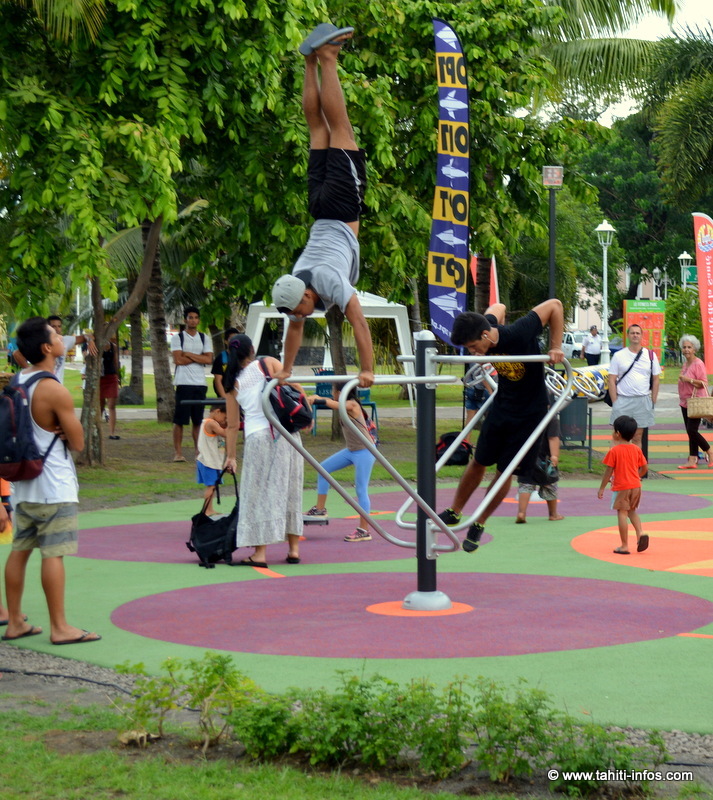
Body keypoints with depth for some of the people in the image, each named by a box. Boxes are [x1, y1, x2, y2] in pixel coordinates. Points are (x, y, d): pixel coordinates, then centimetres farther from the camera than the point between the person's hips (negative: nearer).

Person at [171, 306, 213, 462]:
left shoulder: (205, 338, 13)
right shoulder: (177, 337, 3)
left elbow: (209, 359, 0)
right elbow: (178, 360, -8)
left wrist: (188, 354, -6)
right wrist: (198, 358, -2)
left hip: (200, 384, 3)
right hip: (183, 383, -3)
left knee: (198, 420, 5)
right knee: (179, 420, -3)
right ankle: (178, 452, 1)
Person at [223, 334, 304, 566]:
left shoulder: (232, 383, 12)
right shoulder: (268, 363, 9)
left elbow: (232, 425, 14)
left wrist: (230, 456, 20)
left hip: (257, 437, -1)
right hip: (286, 432, 1)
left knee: (260, 493, 3)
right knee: (290, 490, 10)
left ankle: (260, 553, -1)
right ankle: (294, 549, 14)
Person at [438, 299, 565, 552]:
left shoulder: (519, 334, -32)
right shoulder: (485, 326, -15)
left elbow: (554, 305, -23)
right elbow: (498, 307, 8)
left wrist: (555, 347, -23)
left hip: (529, 410, -5)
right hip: (501, 405, 5)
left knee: (505, 470, 1)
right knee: (479, 461, 11)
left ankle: (478, 525, 18)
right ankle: (454, 512, 29)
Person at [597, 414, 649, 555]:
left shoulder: (614, 451, -12)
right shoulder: (636, 449, 4)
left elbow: (608, 471, -10)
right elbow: (644, 468, 8)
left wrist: (602, 488, -2)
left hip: (621, 487, -6)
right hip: (636, 486, 6)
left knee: (622, 513, -1)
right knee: (632, 510, 23)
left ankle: (624, 546, 0)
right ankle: (640, 533, 1)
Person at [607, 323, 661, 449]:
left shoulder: (651, 355, 7)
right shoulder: (618, 356, 4)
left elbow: (656, 380, 9)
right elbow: (612, 380, 2)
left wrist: (653, 402, 3)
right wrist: (615, 401, -6)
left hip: (643, 401, 1)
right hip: (623, 400, -1)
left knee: (637, 438, 7)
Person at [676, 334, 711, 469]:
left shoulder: (698, 364, -12)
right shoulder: (685, 364, 14)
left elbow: (704, 383, -16)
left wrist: (689, 380, -23)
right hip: (685, 402, 8)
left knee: (692, 431, -12)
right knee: (690, 432, 6)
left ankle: (709, 452, 8)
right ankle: (692, 460, 7)